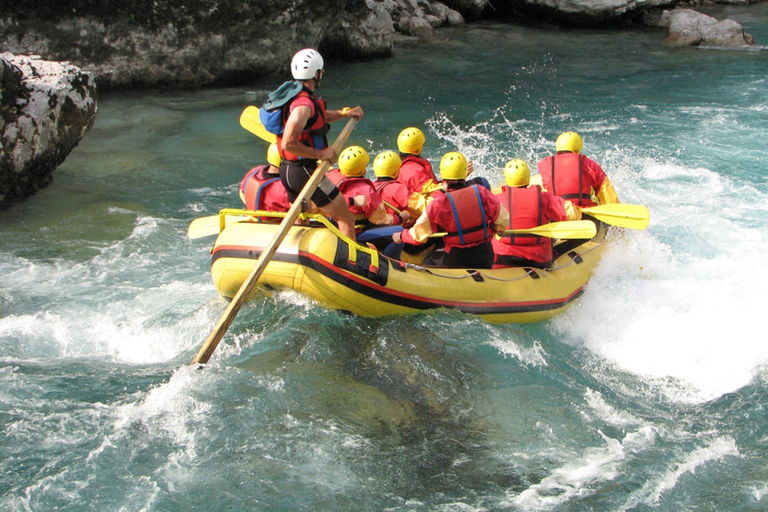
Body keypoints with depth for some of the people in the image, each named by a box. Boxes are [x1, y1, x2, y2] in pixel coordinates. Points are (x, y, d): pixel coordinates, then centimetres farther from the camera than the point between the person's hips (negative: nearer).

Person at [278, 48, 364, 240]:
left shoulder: (294, 97, 9)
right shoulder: (303, 105, -22)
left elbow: (318, 117, 29)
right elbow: (288, 144, -30)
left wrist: (345, 113, 24)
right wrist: (321, 154, -23)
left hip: (287, 170, 10)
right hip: (304, 172, -10)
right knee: (346, 218, -2)